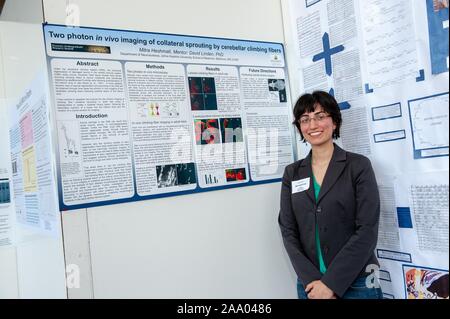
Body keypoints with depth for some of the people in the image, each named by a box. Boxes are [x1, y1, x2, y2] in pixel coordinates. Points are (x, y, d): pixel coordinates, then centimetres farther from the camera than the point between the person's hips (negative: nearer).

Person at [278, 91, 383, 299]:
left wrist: (331, 283, -16)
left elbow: (367, 230, -12)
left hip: (357, 283, -2)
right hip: (310, 284, 3)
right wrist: (311, 280, -12)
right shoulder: (292, 173, 4)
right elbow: (288, 230, 0)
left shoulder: (359, 166, -5)